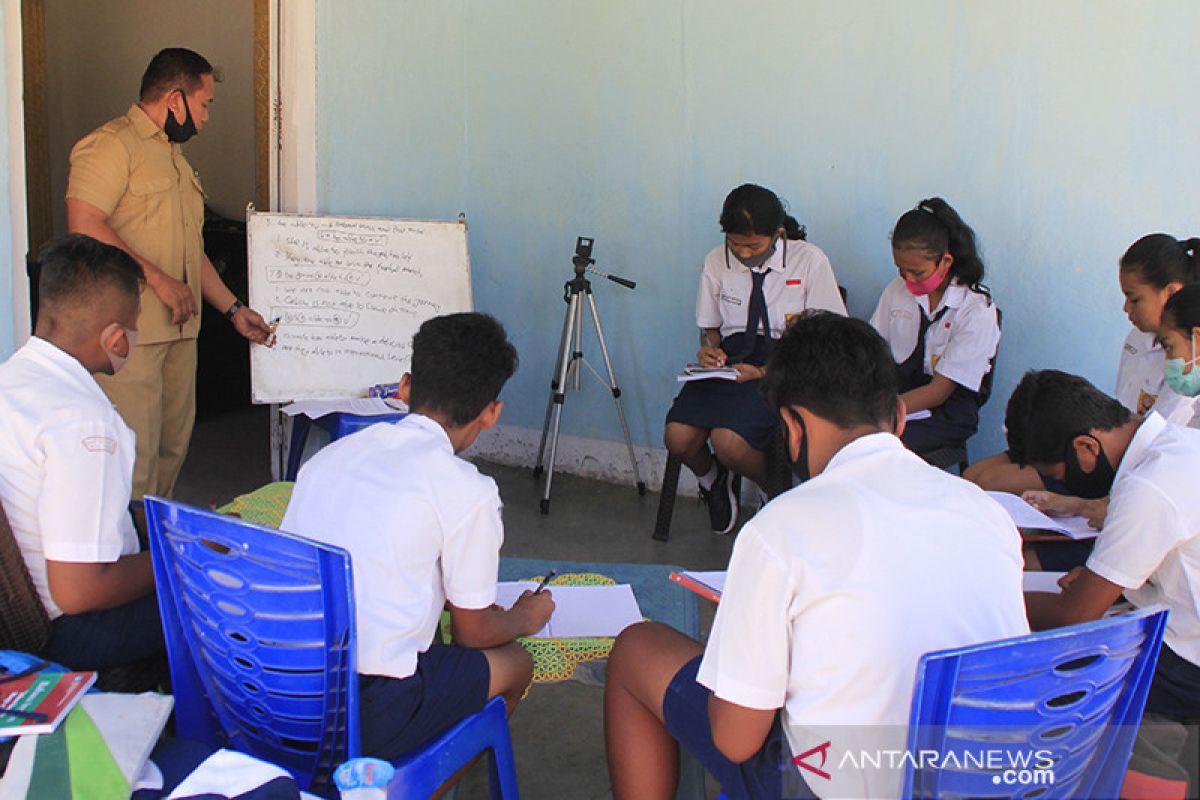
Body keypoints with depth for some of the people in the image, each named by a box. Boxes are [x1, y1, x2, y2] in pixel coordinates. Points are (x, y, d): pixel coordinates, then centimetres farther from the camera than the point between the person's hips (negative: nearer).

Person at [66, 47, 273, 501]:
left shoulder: (175, 158, 23)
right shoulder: (112, 145, -8)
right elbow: (85, 225, -21)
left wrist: (233, 310, 25)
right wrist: (158, 279, -20)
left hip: (179, 328, 9)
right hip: (129, 331, -9)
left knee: (173, 447, 12)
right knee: (135, 457, -10)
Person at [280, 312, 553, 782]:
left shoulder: (330, 454, 10)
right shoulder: (467, 492, -8)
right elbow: (473, 632, 4)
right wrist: (524, 619, 27)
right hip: (364, 718, -6)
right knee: (513, 661, 17)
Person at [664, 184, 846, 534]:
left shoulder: (809, 261, -7)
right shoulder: (716, 262, 4)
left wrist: (763, 372, -17)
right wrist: (709, 349, -8)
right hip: (730, 362, 4)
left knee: (728, 442, -29)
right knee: (678, 439, -20)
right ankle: (712, 480, 18)